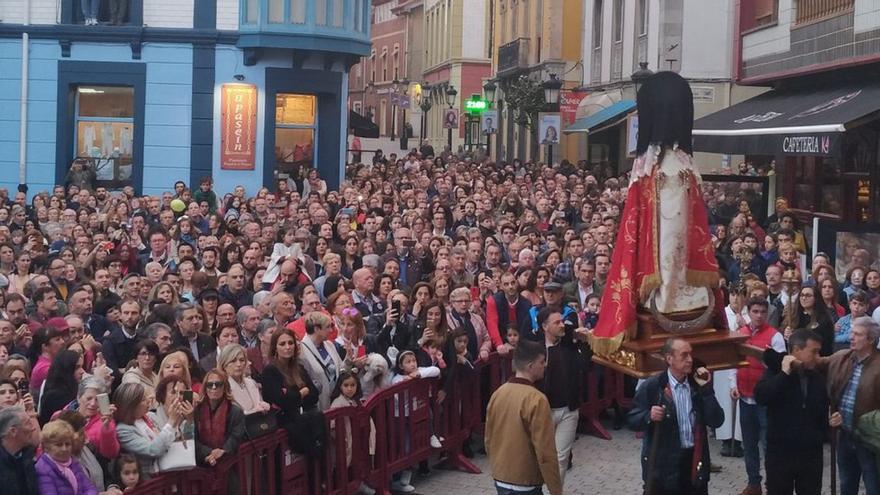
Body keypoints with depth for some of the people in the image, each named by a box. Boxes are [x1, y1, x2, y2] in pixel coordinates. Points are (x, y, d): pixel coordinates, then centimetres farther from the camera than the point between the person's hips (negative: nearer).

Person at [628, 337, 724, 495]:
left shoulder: (697, 384, 4)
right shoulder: (651, 386, -7)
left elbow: (716, 422, -3)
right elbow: (632, 420, -5)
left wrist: (706, 389, -10)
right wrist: (649, 416, -26)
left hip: (694, 461, 4)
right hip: (663, 464, -4)